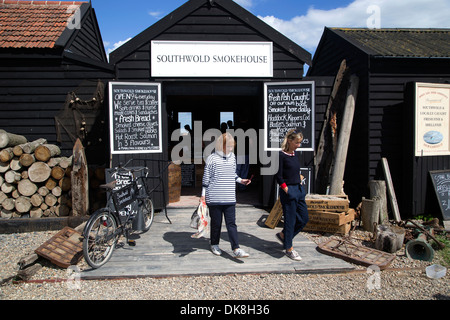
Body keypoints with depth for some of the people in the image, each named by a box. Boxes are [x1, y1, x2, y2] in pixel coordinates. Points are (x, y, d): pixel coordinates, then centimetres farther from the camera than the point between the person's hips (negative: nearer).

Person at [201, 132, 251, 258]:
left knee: (231, 223, 1)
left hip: (229, 198, 4)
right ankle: (214, 244, 29)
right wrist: (203, 194, -3)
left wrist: (240, 180, 5)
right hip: (214, 198, -3)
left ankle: (236, 249, 2)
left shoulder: (232, 157, 8)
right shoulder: (211, 158, -7)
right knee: (216, 222, 9)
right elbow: (206, 178, -3)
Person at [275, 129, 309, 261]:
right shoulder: (281, 155, -13)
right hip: (288, 191, -8)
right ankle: (289, 249, 15)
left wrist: (299, 181, 10)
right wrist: (286, 189, -14)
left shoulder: (295, 154, 11)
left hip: (299, 190, 8)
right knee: (290, 220, 0)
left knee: (303, 218, 13)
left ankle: (283, 235, 30)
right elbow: (278, 176, -14)